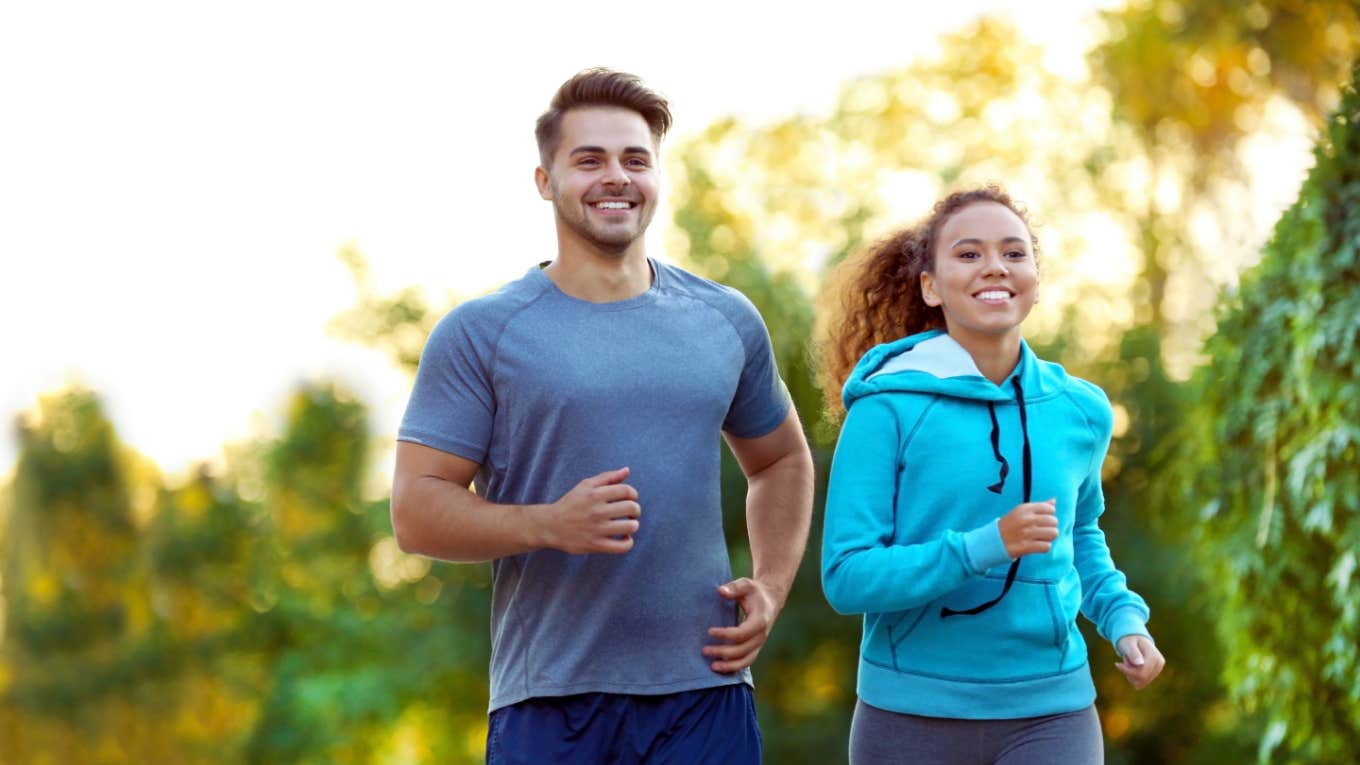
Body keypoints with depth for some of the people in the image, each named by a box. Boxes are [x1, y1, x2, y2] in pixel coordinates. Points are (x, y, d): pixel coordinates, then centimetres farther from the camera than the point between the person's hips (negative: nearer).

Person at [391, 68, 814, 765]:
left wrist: (770, 588, 9)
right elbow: (416, 511, -4)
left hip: (705, 690, 3)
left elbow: (782, 462, 25)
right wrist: (550, 524, -20)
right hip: (548, 705, -2)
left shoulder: (728, 321, 11)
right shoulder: (478, 333, 0)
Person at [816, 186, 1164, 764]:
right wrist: (984, 548, -24)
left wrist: (1124, 617, 5)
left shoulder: (1081, 411, 4)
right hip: (912, 716, -2)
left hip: (1048, 714, 2)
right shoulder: (889, 407, -8)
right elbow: (846, 576, -13)